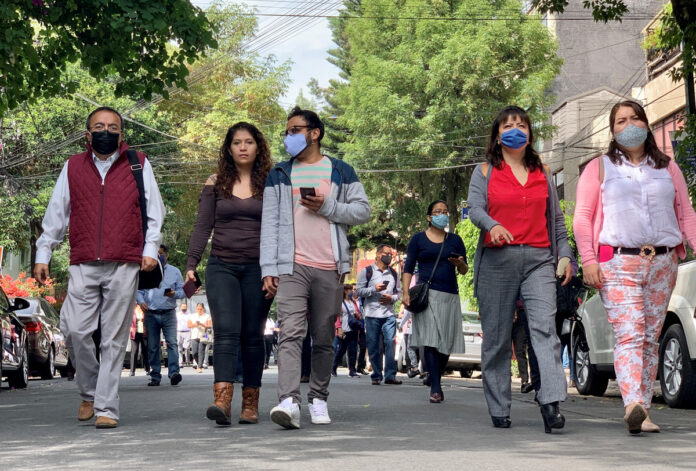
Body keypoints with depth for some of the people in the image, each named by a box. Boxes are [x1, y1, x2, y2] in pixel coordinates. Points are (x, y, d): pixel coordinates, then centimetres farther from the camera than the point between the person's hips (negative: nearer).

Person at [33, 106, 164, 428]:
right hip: (83, 266, 2)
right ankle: (89, 392, 14)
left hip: (124, 266, -1)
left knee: (114, 338, -3)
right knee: (74, 330, -9)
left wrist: (150, 249, 0)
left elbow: (154, 212, 11)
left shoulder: (139, 166, 11)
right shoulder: (73, 167, 15)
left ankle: (106, 408, 0)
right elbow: (56, 214, 17)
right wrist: (42, 254, 13)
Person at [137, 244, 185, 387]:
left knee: (172, 343, -15)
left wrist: (174, 294, -12)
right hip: (151, 314, 1)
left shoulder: (175, 272, 11)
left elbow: (182, 290, 10)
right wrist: (141, 301, -9)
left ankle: (174, 373, -23)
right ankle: (155, 376, 6)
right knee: (152, 347, 2)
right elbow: (139, 290, 12)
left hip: (169, 313, -1)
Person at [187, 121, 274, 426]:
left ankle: (250, 404, 10)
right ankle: (222, 401, -25)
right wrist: (191, 264, -3)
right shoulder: (215, 184, 9)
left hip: (257, 267, 0)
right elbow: (203, 226, 7)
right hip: (221, 266, 0)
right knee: (226, 330, -14)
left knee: (252, 335, 3)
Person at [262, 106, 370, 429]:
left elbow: (363, 210, 8)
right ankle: (288, 402, -27)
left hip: (329, 268, 1)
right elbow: (269, 223, 8)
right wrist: (268, 269, -1)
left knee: (324, 339, 7)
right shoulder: (279, 175, 14)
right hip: (291, 267, -1)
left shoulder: (340, 172, 12)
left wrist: (327, 207, -8)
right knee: (290, 333, -16)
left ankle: (319, 399, 18)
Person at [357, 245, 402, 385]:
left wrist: (392, 298, -2)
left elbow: (399, 292, 20)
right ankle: (376, 376, 8)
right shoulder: (367, 271, 6)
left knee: (390, 342, -10)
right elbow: (359, 290, 1)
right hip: (372, 314, -2)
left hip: (389, 314, 2)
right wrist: (374, 289, -13)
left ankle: (390, 375, -9)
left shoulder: (393, 273, 17)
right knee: (373, 346, 0)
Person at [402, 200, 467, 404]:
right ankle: (435, 388, -15)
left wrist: (460, 263, -7)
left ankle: (437, 379, 19)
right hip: (427, 293, -3)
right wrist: (406, 292, -5)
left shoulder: (455, 240, 16)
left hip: (450, 295, 3)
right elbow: (408, 268, 8)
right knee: (430, 340, -14)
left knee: (446, 342, 0)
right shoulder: (418, 239, 10)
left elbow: (464, 270, 17)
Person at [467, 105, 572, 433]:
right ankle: (499, 410, 9)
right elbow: (474, 208, -4)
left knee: (544, 327, -17)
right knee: (497, 337, 1)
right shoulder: (485, 172, 10)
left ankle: (551, 403, -27)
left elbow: (556, 218, 20)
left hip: (539, 259, 1)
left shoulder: (542, 173, 19)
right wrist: (493, 226, -25)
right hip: (497, 260, -1)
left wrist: (564, 255, 10)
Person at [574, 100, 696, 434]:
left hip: (662, 262, 3)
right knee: (629, 335, -17)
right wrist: (589, 260, -7)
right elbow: (582, 218, 5)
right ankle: (634, 406, -30)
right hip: (618, 262, -3)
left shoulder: (668, 168, 18)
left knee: (651, 338, 2)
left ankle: (642, 410, 5)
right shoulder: (599, 168, 11)